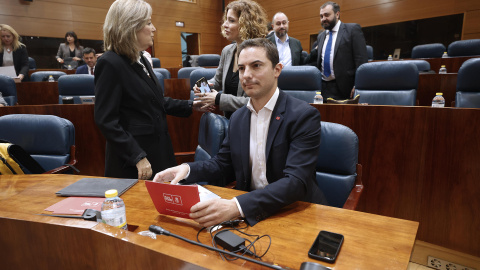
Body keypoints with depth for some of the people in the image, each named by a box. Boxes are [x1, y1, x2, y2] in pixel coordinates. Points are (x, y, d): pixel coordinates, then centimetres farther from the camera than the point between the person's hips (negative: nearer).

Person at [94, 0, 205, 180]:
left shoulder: (141, 59, 10)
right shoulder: (109, 64, -16)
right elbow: (106, 121, -19)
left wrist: (191, 106, 13)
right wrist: (138, 158, -21)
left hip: (158, 151, 8)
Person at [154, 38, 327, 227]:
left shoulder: (304, 116, -14)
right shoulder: (238, 117, 7)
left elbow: (296, 182, -24)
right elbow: (223, 165, 14)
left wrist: (237, 206, -38)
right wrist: (187, 169, -6)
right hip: (249, 210, 5)